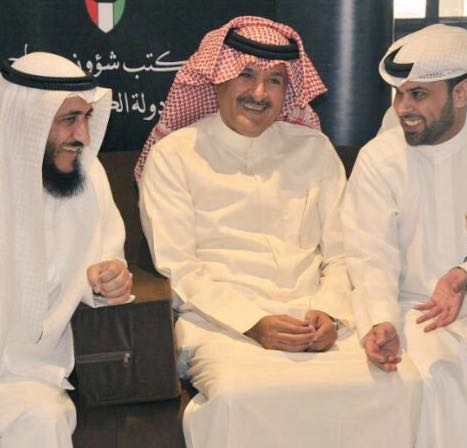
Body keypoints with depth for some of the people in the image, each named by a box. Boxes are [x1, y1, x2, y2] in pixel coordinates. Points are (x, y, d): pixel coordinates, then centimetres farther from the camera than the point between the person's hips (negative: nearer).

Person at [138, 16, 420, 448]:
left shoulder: (315, 149, 17)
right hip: (221, 322, -3)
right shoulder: (173, 154, 6)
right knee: (238, 394, -36)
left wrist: (330, 311, -8)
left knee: (396, 383, -25)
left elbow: (341, 255, 13)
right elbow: (177, 269, -1)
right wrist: (253, 325, -14)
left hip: (314, 320, 4)